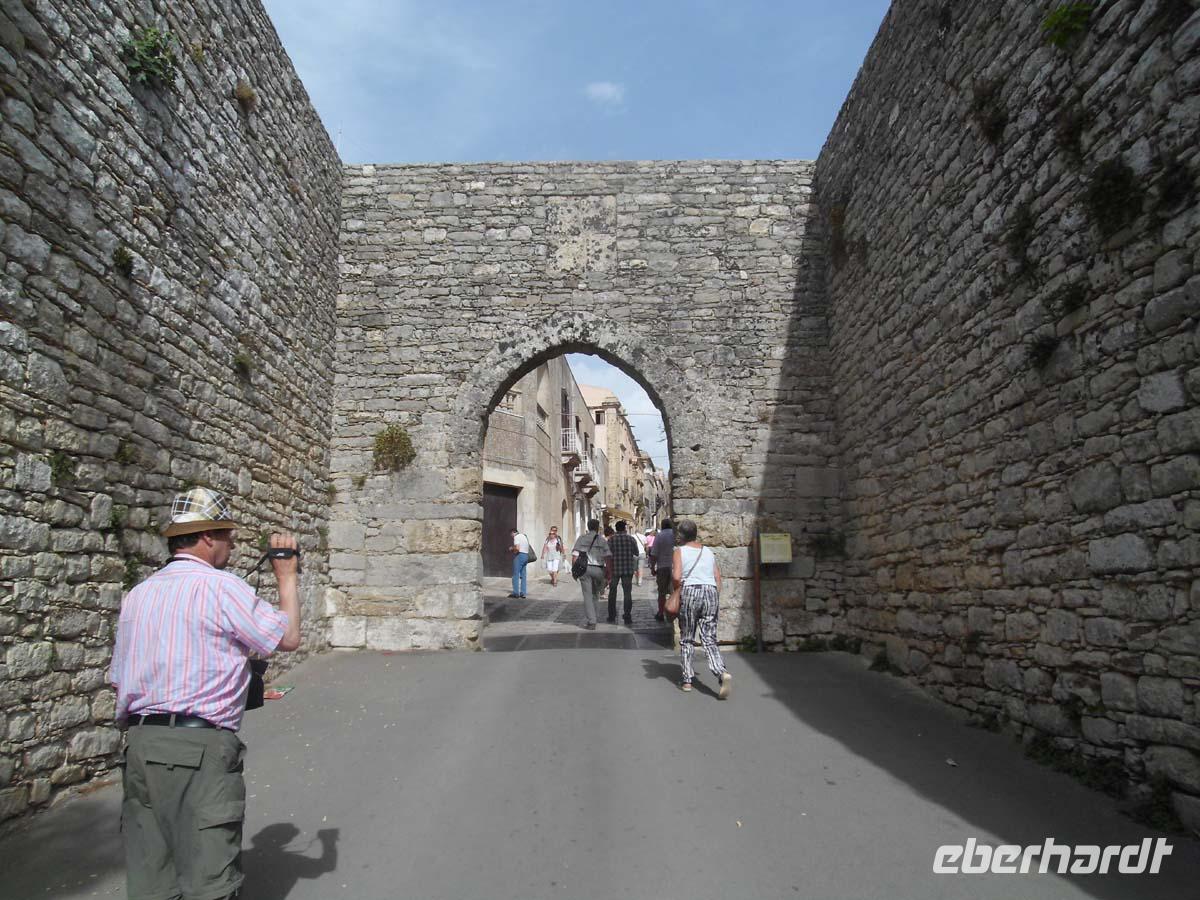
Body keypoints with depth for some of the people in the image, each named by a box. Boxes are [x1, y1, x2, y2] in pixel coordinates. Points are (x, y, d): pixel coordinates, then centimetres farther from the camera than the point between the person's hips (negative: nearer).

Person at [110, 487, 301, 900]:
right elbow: (288, 637, -5)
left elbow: (118, 681, 16)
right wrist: (287, 578, 8)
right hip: (199, 746, -7)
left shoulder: (137, 595, 11)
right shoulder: (220, 586, -11)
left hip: (139, 743, 8)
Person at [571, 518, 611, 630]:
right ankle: (590, 618, 23)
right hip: (598, 569, 1)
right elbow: (608, 558, -5)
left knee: (588, 595, 2)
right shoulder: (602, 540, 3)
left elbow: (575, 556, -2)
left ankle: (591, 622, -4)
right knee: (594, 595, 18)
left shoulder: (582, 538, 4)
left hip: (584, 568, -1)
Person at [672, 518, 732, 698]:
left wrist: (677, 593, 2)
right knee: (710, 639, 3)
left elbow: (676, 577, -14)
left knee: (686, 639, 10)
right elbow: (718, 579, 12)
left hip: (689, 591, -4)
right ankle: (722, 673, -19)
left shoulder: (679, 551, 0)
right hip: (710, 592, 4)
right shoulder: (709, 552, 16)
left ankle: (687, 680, 13)